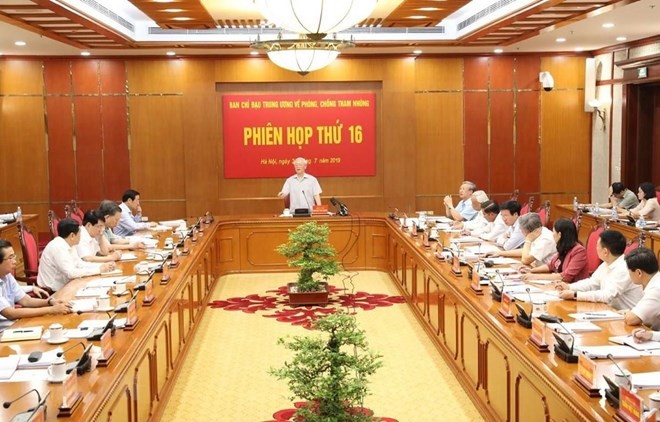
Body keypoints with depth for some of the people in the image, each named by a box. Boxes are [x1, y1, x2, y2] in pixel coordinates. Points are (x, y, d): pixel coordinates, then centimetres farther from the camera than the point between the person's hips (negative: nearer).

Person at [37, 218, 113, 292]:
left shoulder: (68, 245, 5)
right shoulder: (58, 247, -22)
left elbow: (80, 264, 11)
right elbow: (71, 273, -26)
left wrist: (102, 266, -2)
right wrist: (99, 270, -21)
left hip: (61, 287, 8)